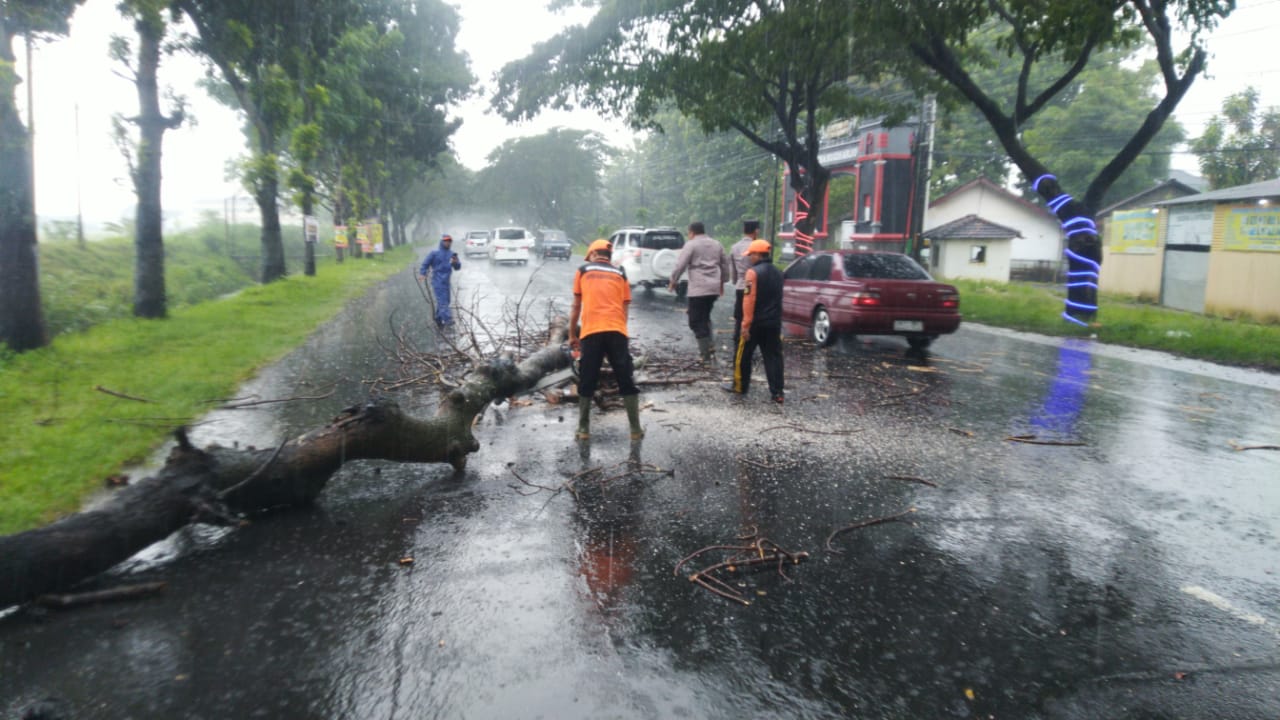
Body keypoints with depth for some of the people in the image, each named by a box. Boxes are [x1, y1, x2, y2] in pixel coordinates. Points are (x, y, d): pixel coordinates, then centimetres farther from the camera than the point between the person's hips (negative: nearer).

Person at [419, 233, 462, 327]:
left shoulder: (452, 254, 13)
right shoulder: (434, 253, -1)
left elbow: (458, 267, 10)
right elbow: (425, 264, 1)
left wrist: (456, 262, -12)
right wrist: (423, 274, -13)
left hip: (446, 281, 6)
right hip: (437, 281, -6)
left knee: (445, 300, 8)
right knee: (442, 300, -16)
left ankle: (438, 319, 20)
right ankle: (447, 319, -26)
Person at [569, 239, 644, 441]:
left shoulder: (583, 270, 15)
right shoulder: (620, 274, 19)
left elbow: (576, 307, 15)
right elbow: (624, 308, 14)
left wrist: (572, 335, 22)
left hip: (591, 332, -1)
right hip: (617, 331, 1)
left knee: (587, 383, 8)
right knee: (626, 382, 6)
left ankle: (583, 429, 12)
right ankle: (635, 429, 8)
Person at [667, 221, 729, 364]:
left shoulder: (691, 245, -5)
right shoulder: (717, 245, 15)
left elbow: (680, 265, -9)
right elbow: (725, 264, 20)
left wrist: (673, 281, 2)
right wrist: (722, 282, 29)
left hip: (698, 288, -7)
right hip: (714, 288, 7)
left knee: (696, 321, -1)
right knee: (705, 317, 23)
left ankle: (707, 353, -5)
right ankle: (709, 346, 14)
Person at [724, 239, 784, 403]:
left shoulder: (754, 272, -13)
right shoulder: (777, 273, 12)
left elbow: (749, 299, -19)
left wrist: (746, 324, -19)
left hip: (756, 323, -6)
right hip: (774, 323, 6)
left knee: (743, 355, 10)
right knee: (773, 357, 6)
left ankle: (740, 386, 21)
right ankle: (777, 393, 3)